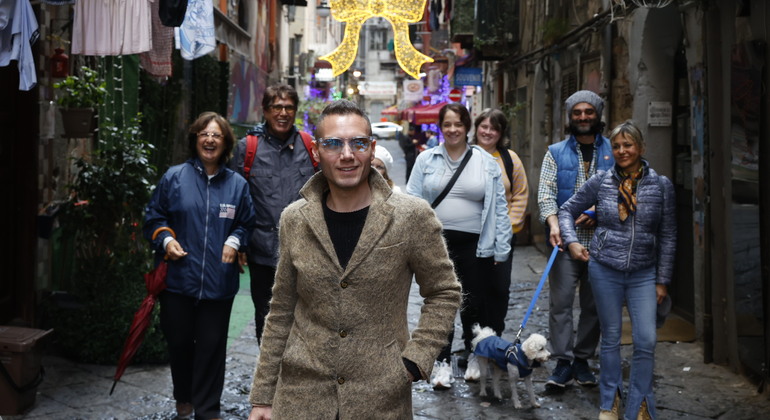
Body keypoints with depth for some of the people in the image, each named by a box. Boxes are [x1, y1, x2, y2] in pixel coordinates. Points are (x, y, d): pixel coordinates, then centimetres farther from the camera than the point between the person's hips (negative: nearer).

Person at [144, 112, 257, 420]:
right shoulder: (174, 177, 2)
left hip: (219, 282, 0)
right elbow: (153, 217, 8)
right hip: (178, 278, 0)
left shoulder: (237, 184, 6)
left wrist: (234, 241, -3)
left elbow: (247, 222, 15)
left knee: (212, 345, 5)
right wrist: (166, 240, -8)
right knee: (179, 341, 11)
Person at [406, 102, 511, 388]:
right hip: (437, 243, 0)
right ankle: (442, 362, 13)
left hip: (474, 245, 0)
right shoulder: (426, 160, 6)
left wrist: (500, 248, 0)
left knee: (473, 304, 8)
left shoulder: (486, 162, 4)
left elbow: (499, 207, 4)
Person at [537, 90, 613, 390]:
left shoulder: (612, 152, 9)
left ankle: (582, 359, 19)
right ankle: (563, 362, 0)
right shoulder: (556, 153, 9)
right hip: (565, 240, -1)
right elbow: (545, 191, -1)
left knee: (594, 304, 7)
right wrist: (552, 222, -17)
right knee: (561, 301, -5)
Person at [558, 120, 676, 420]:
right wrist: (571, 241, -7)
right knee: (611, 338, 10)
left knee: (646, 341, -5)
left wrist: (663, 280, 2)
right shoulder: (600, 182, 0)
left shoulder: (661, 185, 0)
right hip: (605, 270, 0)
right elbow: (567, 211, 10)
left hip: (643, 273, 0)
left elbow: (668, 237, 3)